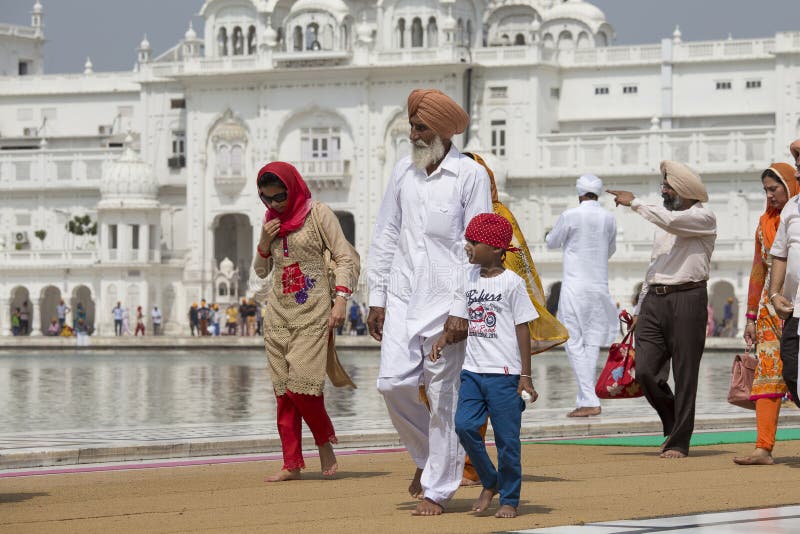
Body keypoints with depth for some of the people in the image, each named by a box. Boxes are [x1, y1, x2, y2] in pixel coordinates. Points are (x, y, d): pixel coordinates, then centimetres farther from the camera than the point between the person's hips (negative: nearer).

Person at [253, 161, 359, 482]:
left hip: (312, 312, -6)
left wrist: (340, 300, -16)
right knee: (283, 391, 1)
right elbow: (261, 271, 19)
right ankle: (292, 464, 3)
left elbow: (345, 258, -6)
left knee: (301, 385, -15)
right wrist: (265, 242, 0)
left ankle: (325, 443, 9)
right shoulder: (270, 221, 13)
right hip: (278, 312, 6)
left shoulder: (318, 214, -4)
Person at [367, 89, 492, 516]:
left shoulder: (471, 176, -6)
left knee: (442, 396, -1)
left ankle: (437, 489, 8)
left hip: (446, 302, -4)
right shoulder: (403, 172, 9)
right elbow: (385, 236, 14)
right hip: (403, 296, 4)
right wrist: (376, 298, 10)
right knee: (393, 382, -6)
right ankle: (427, 455, 20)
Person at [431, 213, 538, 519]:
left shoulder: (511, 282, -5)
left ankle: (509, 499, 12)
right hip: (473, 370, 5)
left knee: (507, 438, -1)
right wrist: (441, 341, -9)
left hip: (504, 373, -5)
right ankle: (489, 483, 13)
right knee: (464, 426, -7)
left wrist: (526, 375, -7)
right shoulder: (468, 282, 11)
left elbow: (523, 329, -5)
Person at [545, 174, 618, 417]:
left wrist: (550, 235, 28)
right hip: (600, 285, 5)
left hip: (575, 285, -5)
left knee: (574, 343, -5)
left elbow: (552, 242, 7)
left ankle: (589, 401, -14)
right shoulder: (608, 219, 5)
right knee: (592, 343, 10)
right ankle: (585, 399, 10)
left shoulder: (570, 216, -9)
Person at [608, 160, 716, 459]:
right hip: (655, 300, 7)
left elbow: (670, 220, -19)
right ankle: (674, 423, 19)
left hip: (687, 299, -6)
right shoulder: (664, 223, 23)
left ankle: (679, 442, 2)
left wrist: (634, 203, -7)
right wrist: (639, 308, 21)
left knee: (685, 376, -4)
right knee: (645, 371, -3)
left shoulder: (703, 218, -1)